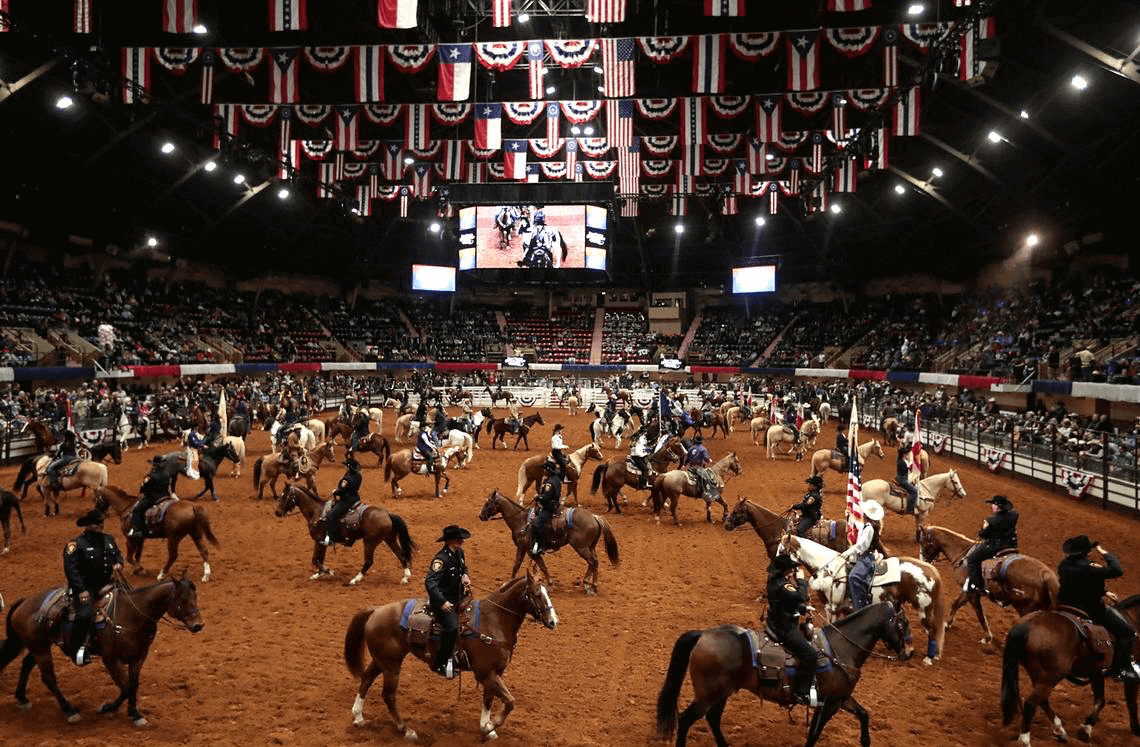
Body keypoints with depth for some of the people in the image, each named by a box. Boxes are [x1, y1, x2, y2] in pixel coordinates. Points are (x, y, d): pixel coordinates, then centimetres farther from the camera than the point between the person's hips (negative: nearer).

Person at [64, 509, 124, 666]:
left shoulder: (109, 540, 11)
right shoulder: (76, 544, -9)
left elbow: (118, 555, 23)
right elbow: (71, 569, -13)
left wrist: (118, 563, -2)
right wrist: (81, 590, -21)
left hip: (106, 585, 7)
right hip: (86, 587, -7)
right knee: (84, 615, -25)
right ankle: (75, 649, -5)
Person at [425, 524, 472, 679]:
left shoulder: (459, 553, 3)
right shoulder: (441, 559, -23)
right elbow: (430, 582, -30)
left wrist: (465, 577, 2)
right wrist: (442, 602, -34)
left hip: (456, 599, 9)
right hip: (442, 600, -9)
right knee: (451, 627, -24)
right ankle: (441, 665, -9)